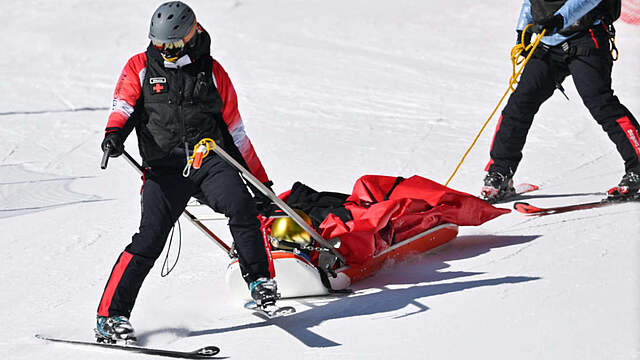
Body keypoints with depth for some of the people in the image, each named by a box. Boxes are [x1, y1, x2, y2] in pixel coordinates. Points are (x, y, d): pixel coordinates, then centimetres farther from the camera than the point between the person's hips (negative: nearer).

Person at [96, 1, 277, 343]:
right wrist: (115, 132, -28)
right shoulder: (140, 67, 10)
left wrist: (262, 182, 18)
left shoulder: (211, 71, 12)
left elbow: (235, 132, 17)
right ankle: (111, 314, -10)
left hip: (211, 159, 1)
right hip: (164, 167, -1)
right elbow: (124, 104, -3)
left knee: (241, 205, -26)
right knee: (150, 238, -15)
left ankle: (260, 280, -8)